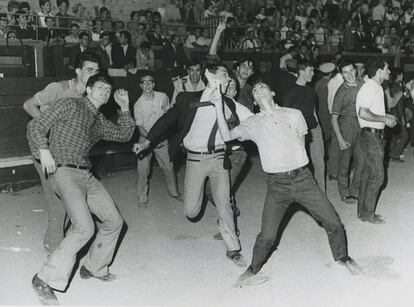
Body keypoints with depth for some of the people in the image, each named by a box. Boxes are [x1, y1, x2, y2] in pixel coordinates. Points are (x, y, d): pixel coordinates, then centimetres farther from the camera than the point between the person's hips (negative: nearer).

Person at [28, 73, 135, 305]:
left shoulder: (99, 120, 20)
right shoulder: (69, 105, -1)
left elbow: (124, 135, 24)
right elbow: (35, 127, -3)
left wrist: (125, 108, 14)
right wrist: (43, 150, -20)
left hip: (87, 175, 8)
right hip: (64, 173, -8)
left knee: (114, 221, 9)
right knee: (85, 228, -24)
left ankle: (94, 268, 26)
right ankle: (45, 281, -14)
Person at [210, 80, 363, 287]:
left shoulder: (294, 115, 7)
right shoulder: (253, 123, 5)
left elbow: (301, 144, 16)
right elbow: (227, 136, -6)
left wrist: (295, 167, 6)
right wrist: (219, 107, -9)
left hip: (303, 179, 1)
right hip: (277, 184, -1)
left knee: (333, 223, 4)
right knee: (267, 236, -4)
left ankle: (342, 258, 31)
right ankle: (252, 270, 23)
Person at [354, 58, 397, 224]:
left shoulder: (376, 88, 15)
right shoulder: (369, 87, -16)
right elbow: (363, 113, -26)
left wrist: (386, 117, 13)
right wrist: (384, 119, -18)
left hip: (375, 136, 10)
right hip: (371, 136, -10)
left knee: (368, 174, 13)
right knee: (377, 175, -5)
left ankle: (363, 211, 20)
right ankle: (368, 214, 3)